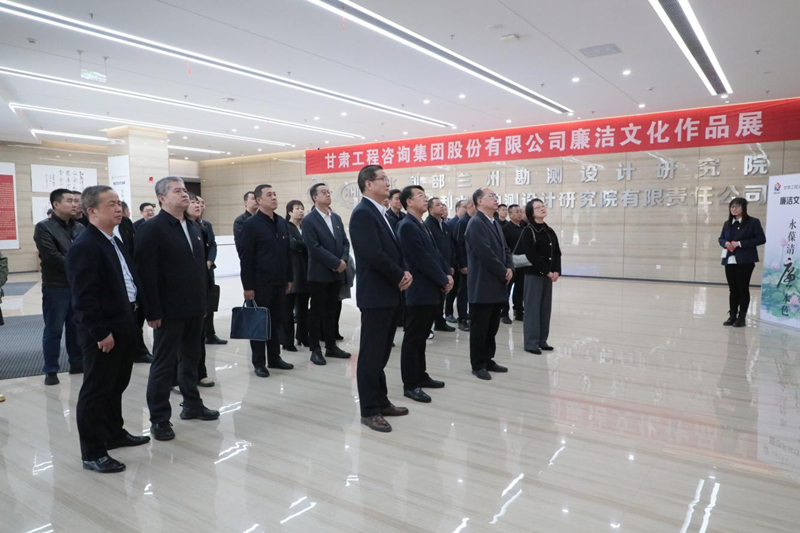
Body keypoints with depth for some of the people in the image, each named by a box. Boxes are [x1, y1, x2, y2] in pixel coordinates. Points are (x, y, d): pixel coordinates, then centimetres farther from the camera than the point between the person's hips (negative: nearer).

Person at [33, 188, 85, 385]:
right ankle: (51, 370, 14)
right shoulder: (44, 227, -6)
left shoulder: (80, 228, 9)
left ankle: (77, 363, 25)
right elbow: (51, 256, -16)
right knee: (53, 330, 4)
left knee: (77, 328, 13)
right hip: (56, 287, -4)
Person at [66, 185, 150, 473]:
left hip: (123, 325, 10)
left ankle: (114, 433, 37)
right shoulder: (84, 246, -17)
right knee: (95, 391, 2)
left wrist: (135, 313, 13)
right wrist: (101, 333, -22)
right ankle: (92, 453, 14)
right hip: (102, 333, -10)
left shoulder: (115, 242, 13)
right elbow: (84, 297, -22)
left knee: (117, 385, 21)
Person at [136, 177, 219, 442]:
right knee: (164, 364, 3)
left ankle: (192, 405, 31)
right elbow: (147, 275, -16)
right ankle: (159, 418, 14)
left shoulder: (194, 228, 13)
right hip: (169, 311, -7)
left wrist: (204, 300, 13)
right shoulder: (151, 229, -11)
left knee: (191, 359, 17)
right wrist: (153, 312, -19)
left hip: (194, 308, 7)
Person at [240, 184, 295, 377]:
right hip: (260, 283, -6)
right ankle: (259, 362, 15)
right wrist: (248, 286, -14)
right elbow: (246, 258, -11)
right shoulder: (251, 224, -9)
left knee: (276, 321, 13)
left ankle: (274, 358, 25)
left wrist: (289, 278, 12)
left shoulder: (282, 222, 10)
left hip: (279, 282, 6)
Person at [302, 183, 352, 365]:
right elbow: (315, 247, -16)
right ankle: (315, 350, 10)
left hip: (337, 273, 6)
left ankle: (331, 346, 21)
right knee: (317, 312, 2)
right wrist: (336, 263, -16)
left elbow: (345, 242, 11)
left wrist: (344, 261, -7)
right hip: (319, 274, -6)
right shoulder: (309, 220, -8)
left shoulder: (336, 218, 13)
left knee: (331, 311, 12)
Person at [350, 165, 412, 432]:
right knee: (371, 353, -1)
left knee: (382, 352, 16)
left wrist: (404, 272, -1)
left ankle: (381, 401, 27)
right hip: (375, 295, -9)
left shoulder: (381, 214, 16)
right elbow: (374, 255, -23)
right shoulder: (363, 213, -14)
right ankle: (369, 410, 9)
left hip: (390, 294, 9)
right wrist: (400, 276, -11)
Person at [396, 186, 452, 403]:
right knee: (413, 339, -1)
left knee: (421, 337, 17)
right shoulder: (407, 226, -14)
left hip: (430, 290, 9)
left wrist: (447, 274, 0)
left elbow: (436, 253, 16)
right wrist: (443, 280, -11)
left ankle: (420, 376, 27)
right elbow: (423, 260, -19)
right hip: (419, 292, -9)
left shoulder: (422, 226, 16)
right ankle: (410, 385, 7)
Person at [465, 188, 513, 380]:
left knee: (492, 327, 14)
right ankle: (478, 365, 11)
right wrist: (503, 273, -12)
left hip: (496, 285, 9)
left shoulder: (495, 223, 16)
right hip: (483, 286, -9)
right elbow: (486, 254, -20)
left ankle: (488, 360, 25)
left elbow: (504, 249, 17)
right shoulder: (476, 223, -13)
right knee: (479, 327, 1)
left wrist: (510, 268, -1)